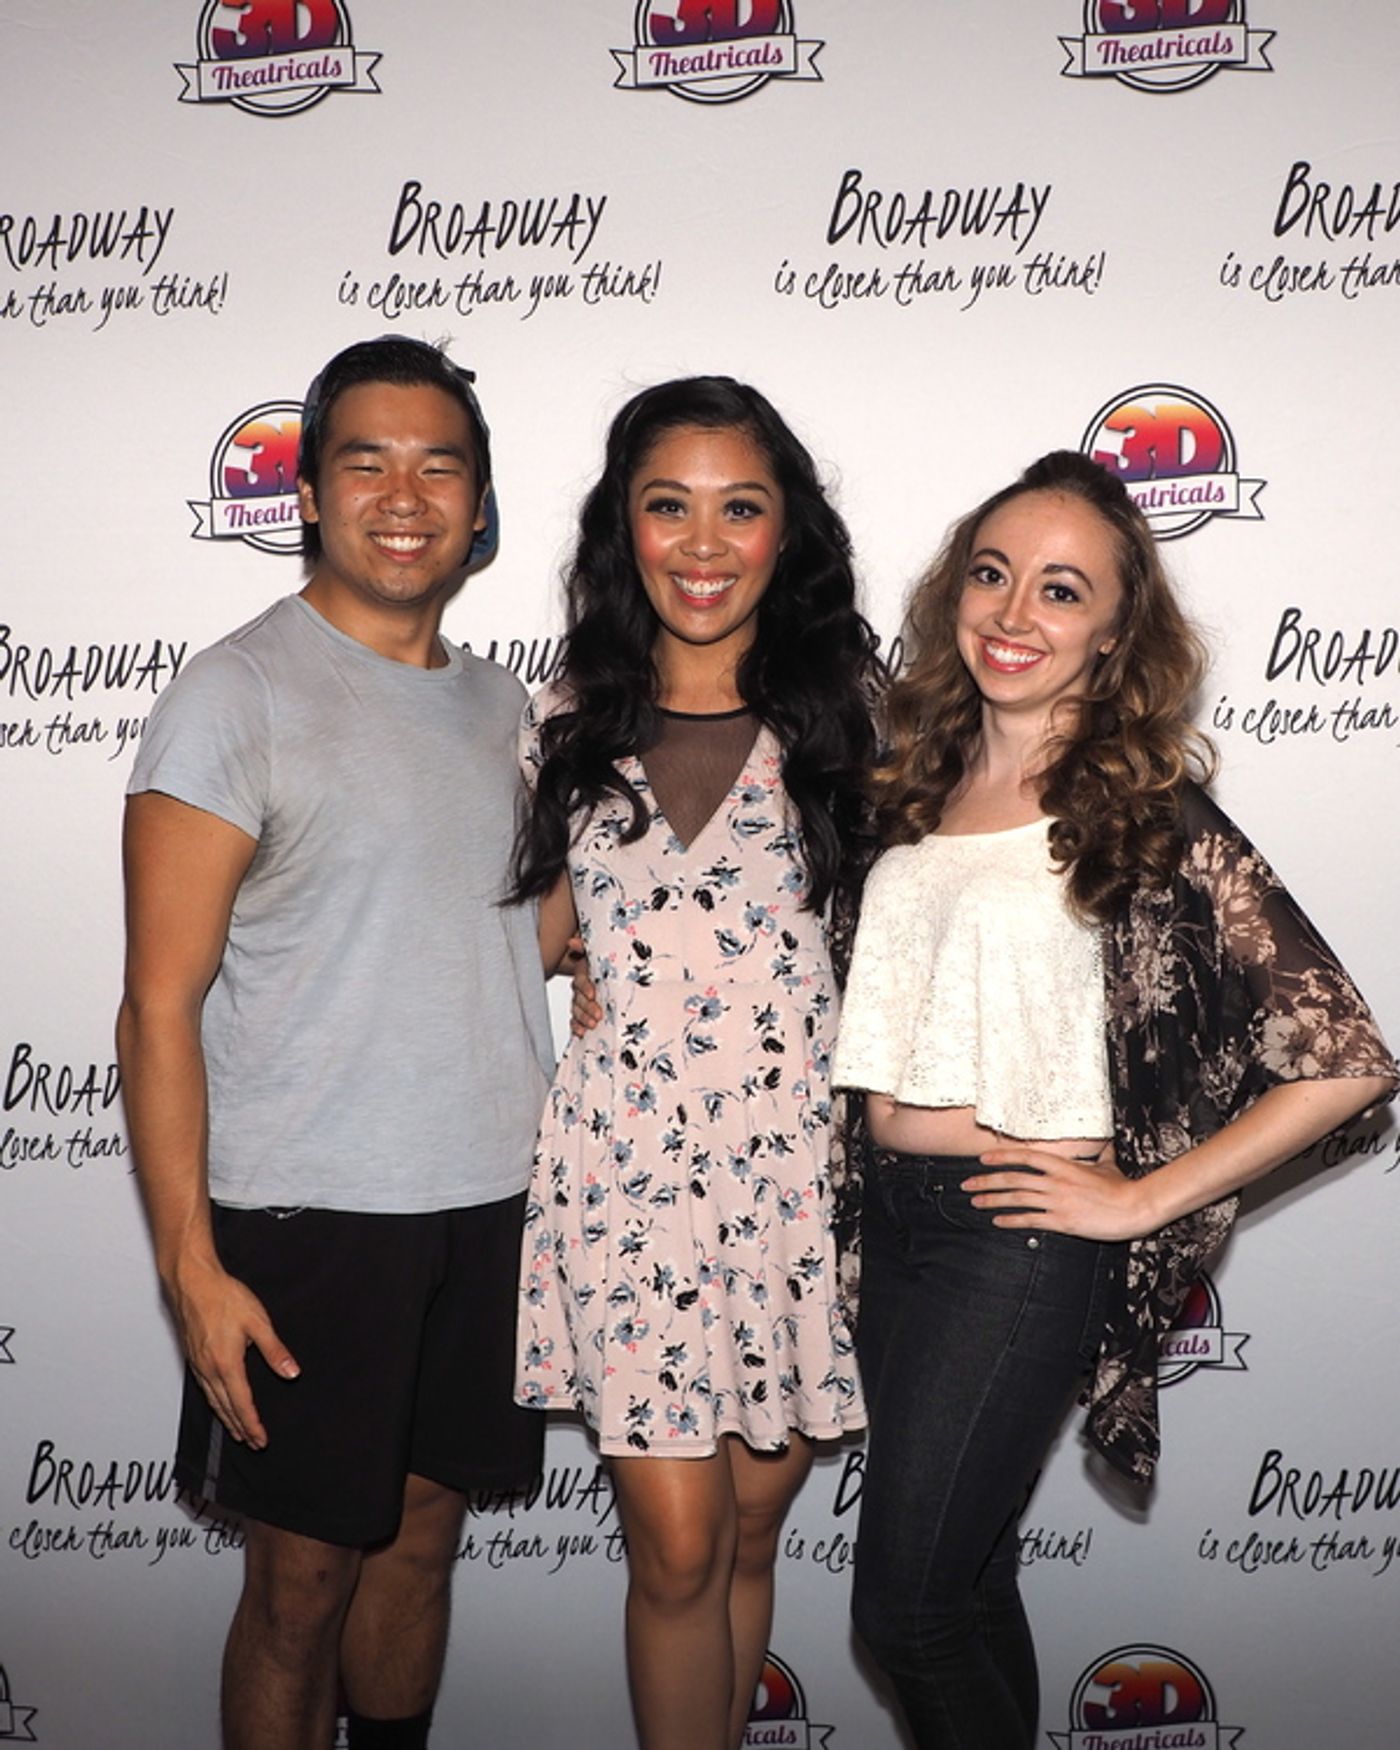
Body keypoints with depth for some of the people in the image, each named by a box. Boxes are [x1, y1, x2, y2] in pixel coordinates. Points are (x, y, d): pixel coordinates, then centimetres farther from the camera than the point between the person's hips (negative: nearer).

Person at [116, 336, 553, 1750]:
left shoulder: (496, 700, 10)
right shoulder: (236, 695, -10)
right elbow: (160, 1005, -11)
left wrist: (564, 1168, 12)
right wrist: (189, 1264, -15)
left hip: (490, 1204, 6)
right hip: (308, 1215, -5)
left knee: (423, 1533, 18)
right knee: (303, 1581, 7)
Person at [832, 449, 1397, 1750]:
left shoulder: (1147, 814, -12)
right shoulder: (918, 787, 6)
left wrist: (1141, 1200, -12)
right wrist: (876, 1178, 10)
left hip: (1014, 1236, -6)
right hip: (889, 1209, 6)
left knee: (904, 1605, 0)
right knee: (964, 1581, 18)